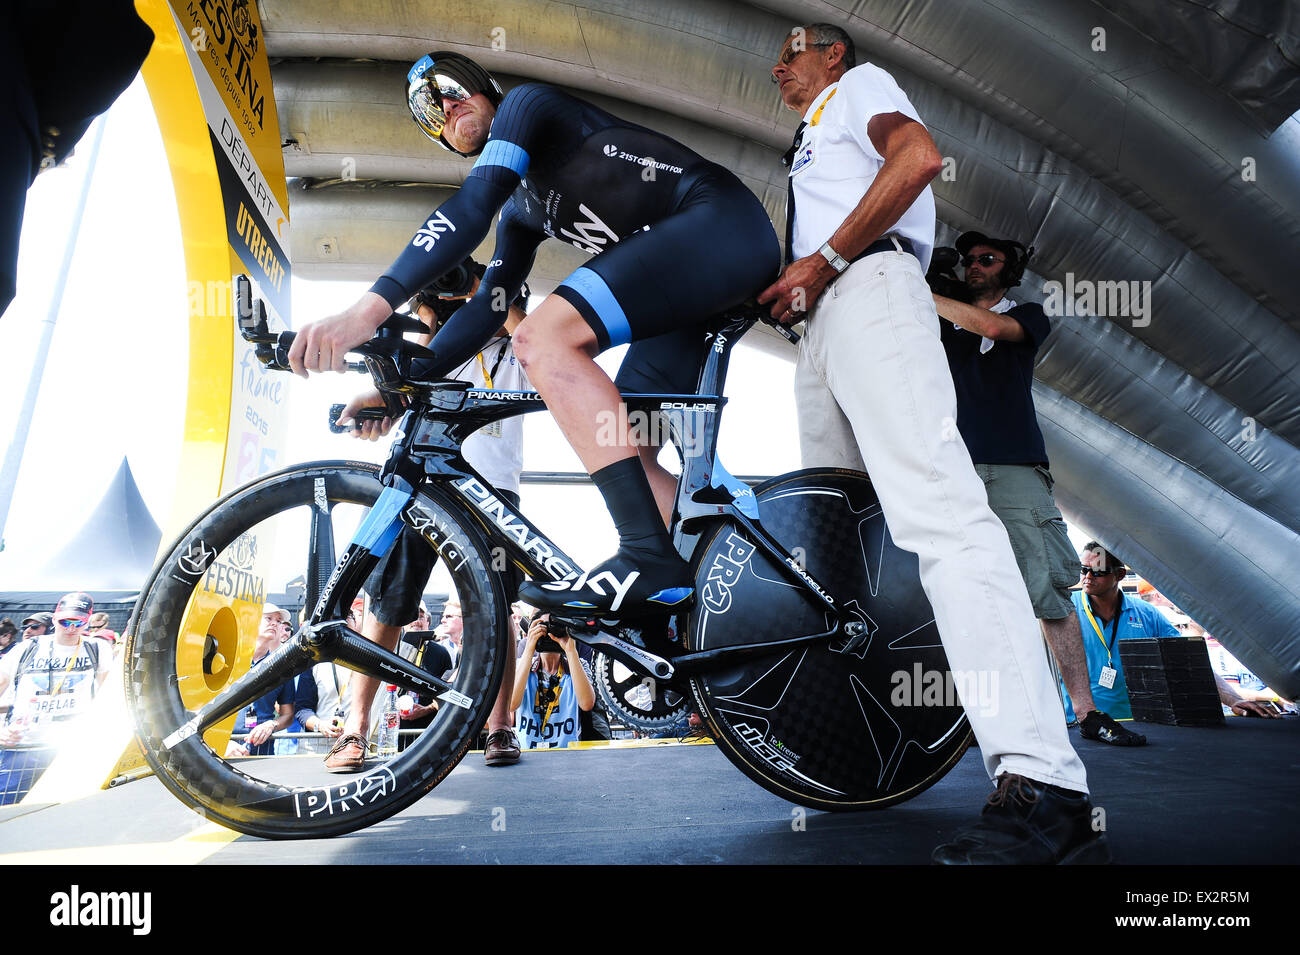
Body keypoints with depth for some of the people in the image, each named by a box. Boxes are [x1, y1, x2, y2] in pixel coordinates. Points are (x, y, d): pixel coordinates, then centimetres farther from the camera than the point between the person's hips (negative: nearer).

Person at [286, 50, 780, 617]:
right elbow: (488, 305, 20)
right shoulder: (521, 208, 27)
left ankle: (649, 557, -31)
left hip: (722, 225, -9)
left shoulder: (526, 103, 3)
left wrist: (371, 307, -24)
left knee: (544, 335, -26)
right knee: (621, 449, 1)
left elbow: (470, 208, -15)